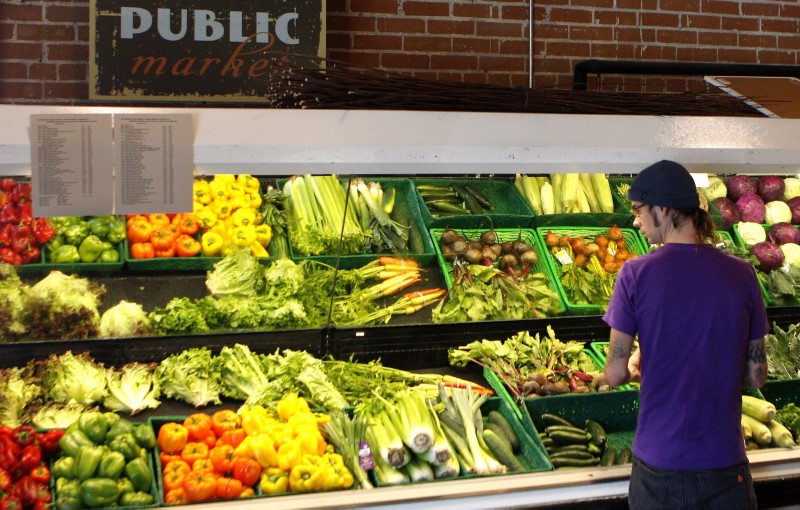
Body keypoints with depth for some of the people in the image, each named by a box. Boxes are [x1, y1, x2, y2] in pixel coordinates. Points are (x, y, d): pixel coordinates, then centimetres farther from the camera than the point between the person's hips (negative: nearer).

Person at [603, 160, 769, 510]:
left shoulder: (635, 274, -11)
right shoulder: (742, 274, -3)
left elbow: (615, 374, -8)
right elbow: (756, 376, 2)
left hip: (658, 466, -1)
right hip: (725, 464, 2)